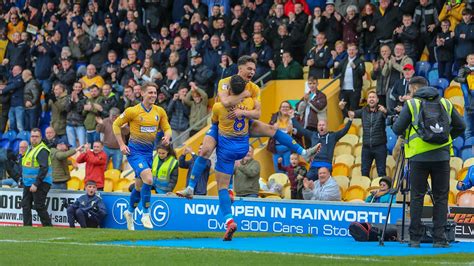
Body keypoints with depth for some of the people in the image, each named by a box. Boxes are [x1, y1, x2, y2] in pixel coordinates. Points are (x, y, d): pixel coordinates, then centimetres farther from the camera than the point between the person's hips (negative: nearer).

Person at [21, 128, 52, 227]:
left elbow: (44, 169, -23)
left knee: (39, 207, -6)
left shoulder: (42, 150, -16)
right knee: (25, 205, 8)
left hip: (40, 184, -9)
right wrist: (24, 180, 18)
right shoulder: (30, 148, 13)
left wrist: (36, 184, -24)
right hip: (28, 183, 9)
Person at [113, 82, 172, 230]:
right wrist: (121, 145, -7)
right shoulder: (133, 111, -11)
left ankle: (129, 212, 40)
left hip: (149, 152, 5)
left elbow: (167, 128, 11)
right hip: (134, 151, -5)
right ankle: (146, 215, -14)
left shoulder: (160, 112, 2)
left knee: (140, 186, 15)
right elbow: (116, 124, -1)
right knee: (149, 179, -25)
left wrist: (167, 137, -13)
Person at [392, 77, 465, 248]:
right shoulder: (445, 103, 10)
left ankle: (415, 239, 2)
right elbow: (460, 126, 12)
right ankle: (439, 239, 1)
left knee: (416, 197, 5)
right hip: (442, 156, 2)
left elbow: (397, 129, -1)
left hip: (418, 157, -2)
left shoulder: (411, 104, 1)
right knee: (441, 197, 5)